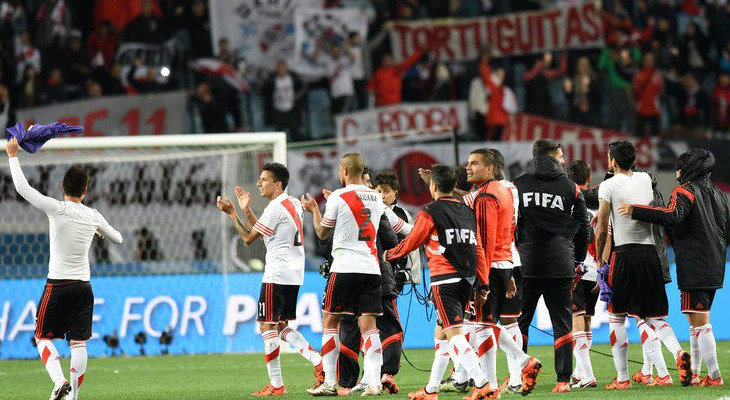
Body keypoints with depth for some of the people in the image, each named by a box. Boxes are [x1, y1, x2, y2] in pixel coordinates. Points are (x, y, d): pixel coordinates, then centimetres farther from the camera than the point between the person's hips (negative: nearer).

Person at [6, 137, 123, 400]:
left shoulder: (57, 209, -11)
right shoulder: (93, 216, 3)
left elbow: (23, 188, -12)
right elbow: (117, 239, 20)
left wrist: (13, 156, -1)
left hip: (58, 285, -4)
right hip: (83, 285, 4)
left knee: (43, 337, 7)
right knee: (78, 343, 4)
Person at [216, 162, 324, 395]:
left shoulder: (275, 208, -13)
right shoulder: (293, 204, 15)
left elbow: (249, 238, -8)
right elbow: (263, 232, 20)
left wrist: (232, 213, -2)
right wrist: (247, 210, 16)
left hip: (277, 274, -9)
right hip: (295, 274, 9)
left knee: (267, 327, -3)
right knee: (281, 326, 16)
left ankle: (276, 385, -3)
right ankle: (317, 361, 0)